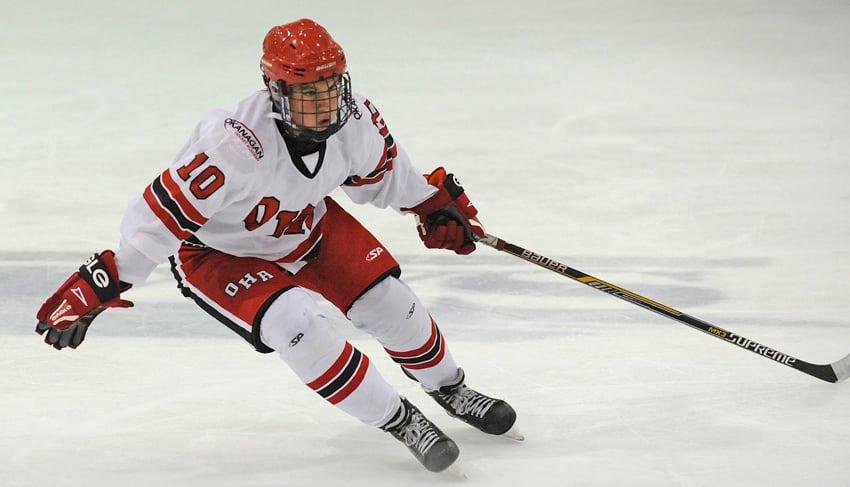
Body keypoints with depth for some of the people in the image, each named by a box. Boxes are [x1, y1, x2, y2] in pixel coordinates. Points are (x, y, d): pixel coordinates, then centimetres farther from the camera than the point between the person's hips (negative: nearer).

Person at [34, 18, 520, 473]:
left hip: (307, 222, 5)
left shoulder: (356, 120, -22)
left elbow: (381, 170, 4)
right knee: (296, 323, -26)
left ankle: (451, 388, 31)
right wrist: (97, 285, -39)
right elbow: (161, 217, -38)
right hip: (219, 253, -5)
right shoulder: (236, 147, -42)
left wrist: (435, 203, 12)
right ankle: (401, 421, -8)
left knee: (387, 300, 0)